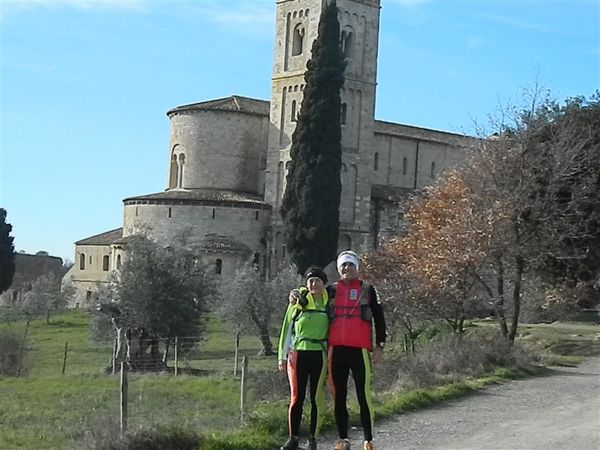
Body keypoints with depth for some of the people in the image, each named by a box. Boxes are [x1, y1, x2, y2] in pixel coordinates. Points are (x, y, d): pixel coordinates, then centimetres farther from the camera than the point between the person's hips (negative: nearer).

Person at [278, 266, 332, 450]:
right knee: (296, 397, -1)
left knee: (317, 398, 2)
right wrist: (283, 355, 3)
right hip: (298, 354, 0)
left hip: (319, 355, 1)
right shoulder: (298, 301, 4)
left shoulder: (329, 302, 6)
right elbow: (287, 329, 8)